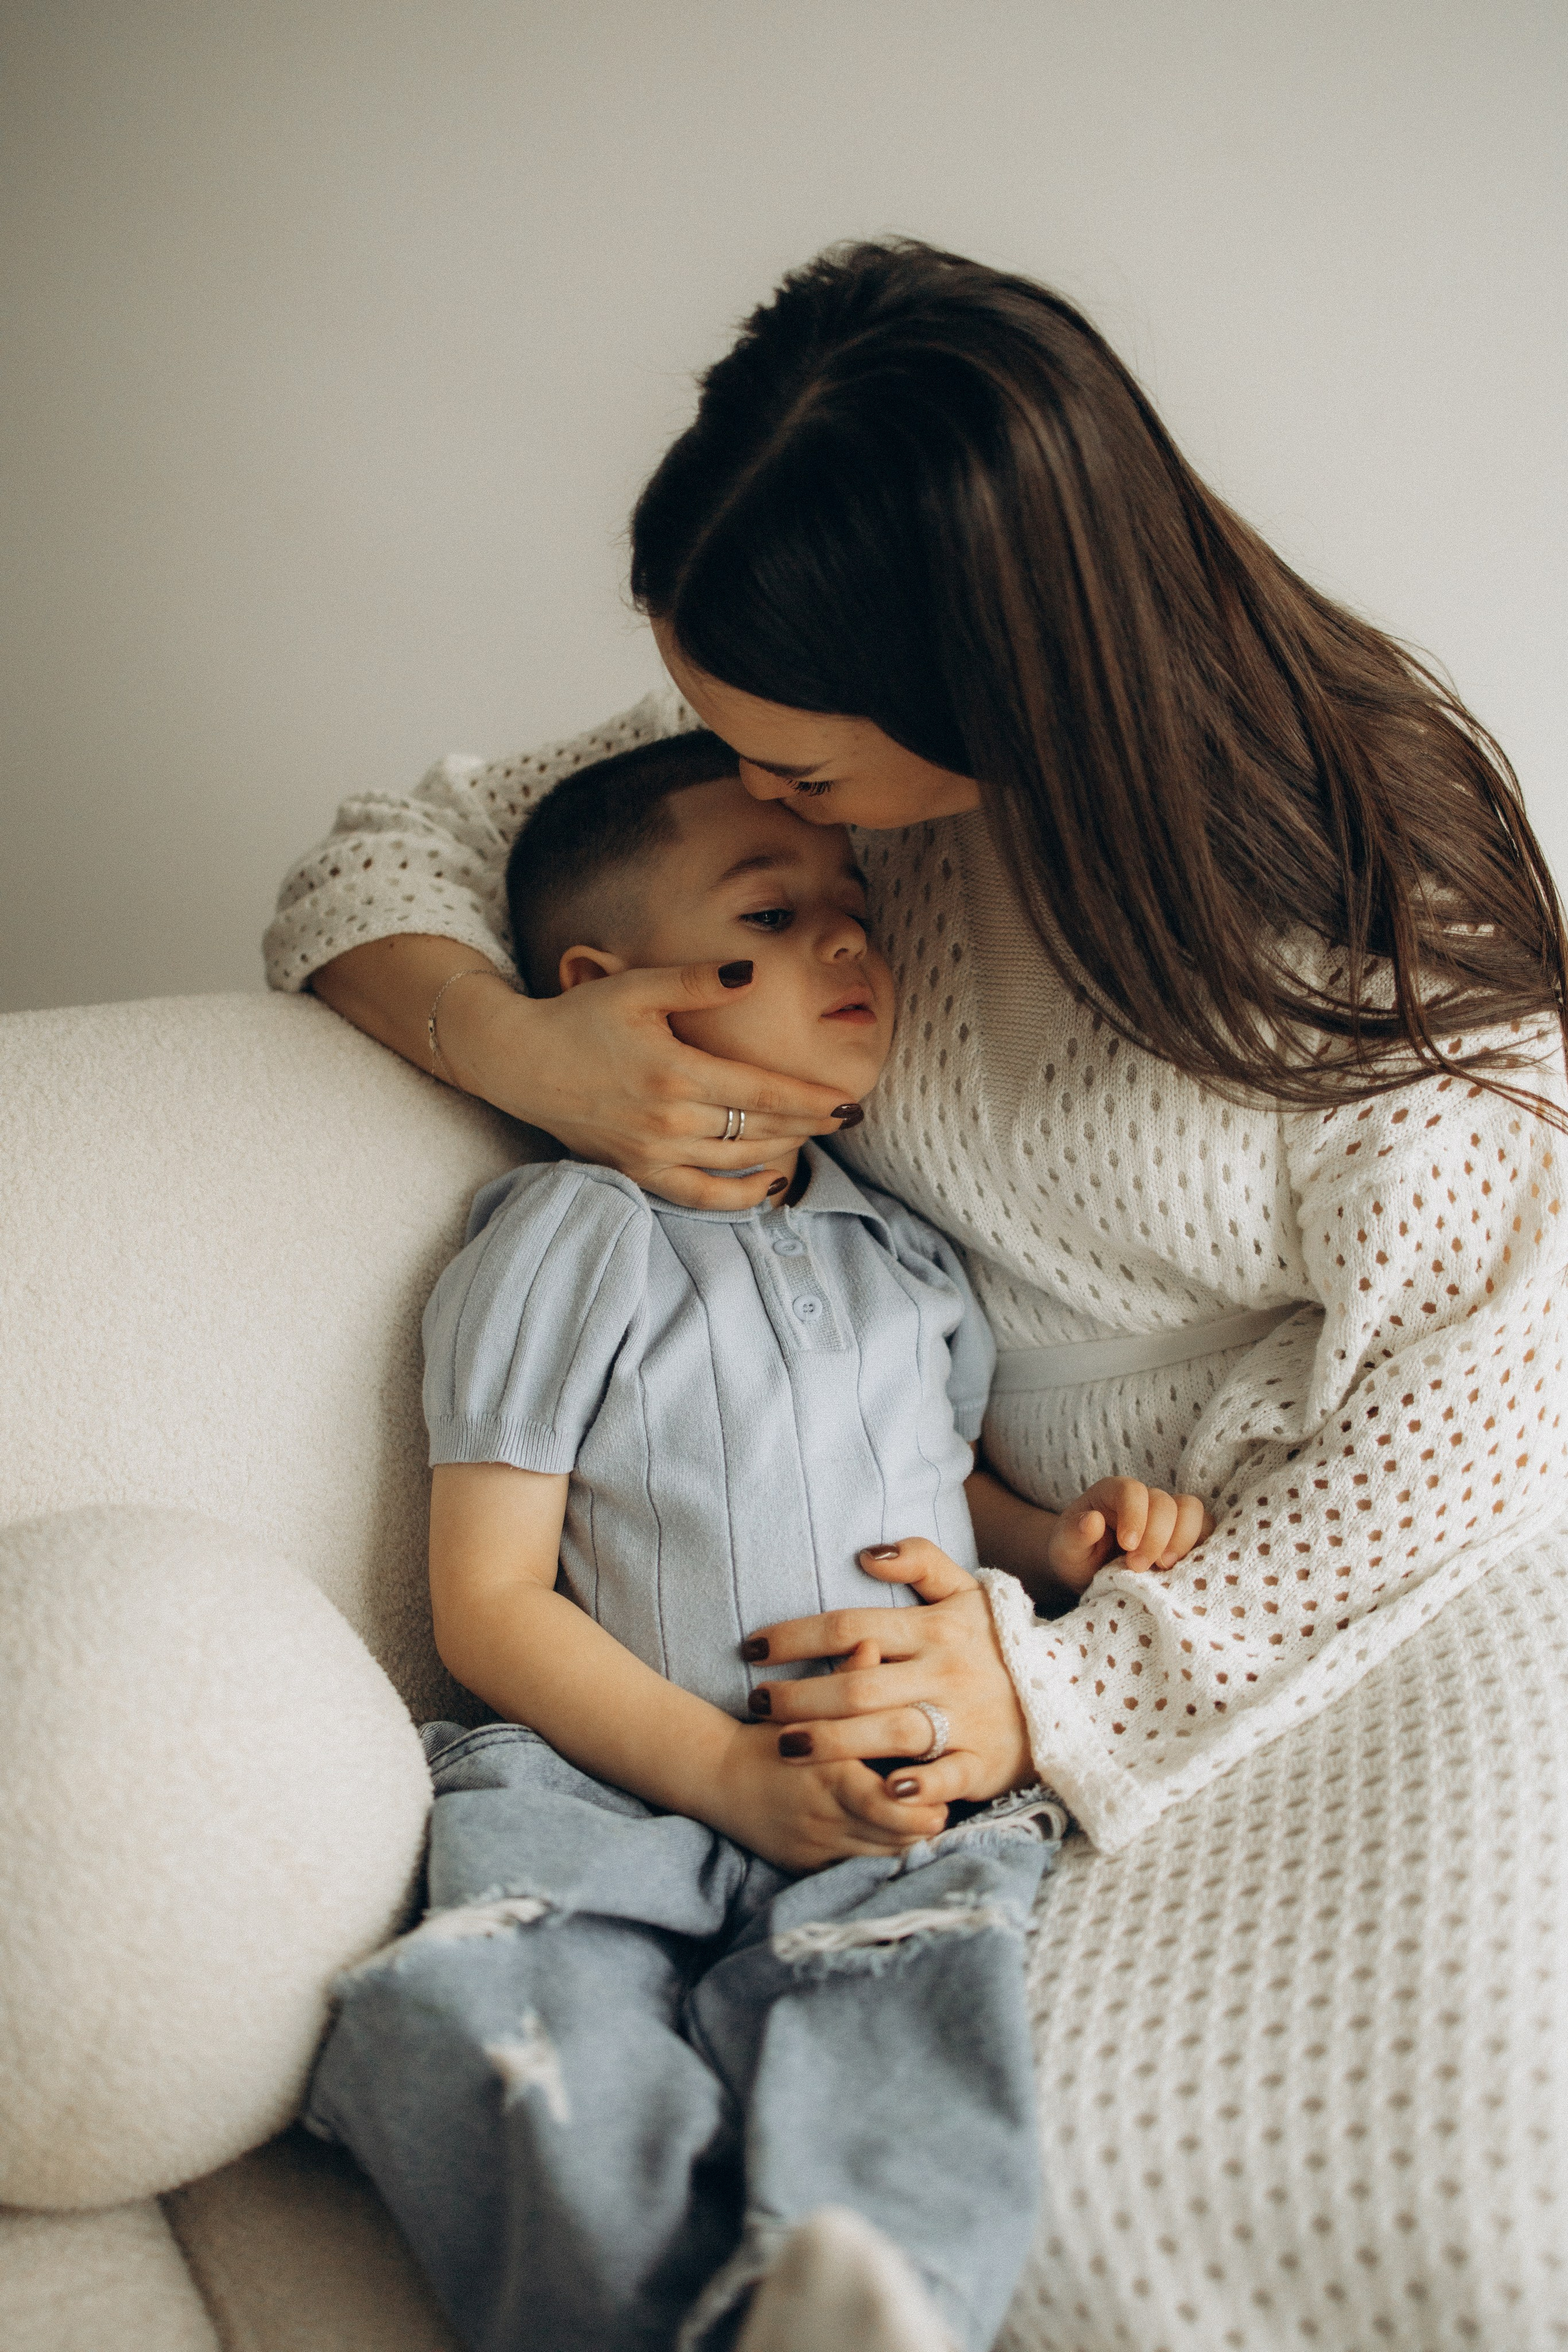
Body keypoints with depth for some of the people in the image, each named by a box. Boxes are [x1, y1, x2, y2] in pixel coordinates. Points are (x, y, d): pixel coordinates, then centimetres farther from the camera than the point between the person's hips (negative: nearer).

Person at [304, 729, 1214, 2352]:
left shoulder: (902, 1255, 20)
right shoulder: (568, 1239, 4)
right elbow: (490, 1604, -2)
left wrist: (1052, 1543, 10)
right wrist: (733, 1774, -14)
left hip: (908, 1797, 3)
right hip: (617, 1791, -2)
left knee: (912, 1967, -31)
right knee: (470, 2007, -32)